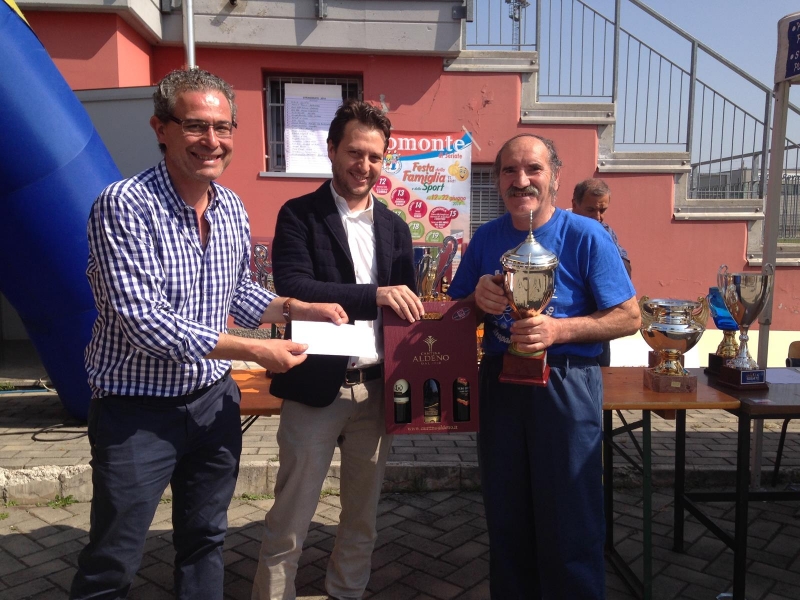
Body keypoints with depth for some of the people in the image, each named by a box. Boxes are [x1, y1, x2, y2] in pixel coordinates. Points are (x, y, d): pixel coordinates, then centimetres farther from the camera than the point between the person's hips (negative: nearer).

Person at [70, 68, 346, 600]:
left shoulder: (232, 208, 1)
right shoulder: (125, 206, -19)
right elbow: (147, 323, -25)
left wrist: (301, 308, -2)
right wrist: (256, 351, -23)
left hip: (214, 400, 6)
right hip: (137, 410, -5)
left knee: (206, 541, 22)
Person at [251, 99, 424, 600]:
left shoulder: (395, 227, 10)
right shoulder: (299, 215, -4)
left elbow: (405, 306, 12)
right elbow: (291, 287, -19)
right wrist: (373, 296, -28)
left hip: (377, 390, 5)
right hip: (316, 389, -4)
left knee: (363, 518, 19)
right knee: (289, 524, 7)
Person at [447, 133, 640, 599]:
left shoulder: (586, 237, -8)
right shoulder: (486, 238, 5)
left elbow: (629, 317, -9)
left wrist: (558, 330, -22)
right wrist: (477, 298, -11)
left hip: (565, 384, -4)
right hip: (499, 382, 4)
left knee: (569, 522, 6)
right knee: (506, 517, 16)